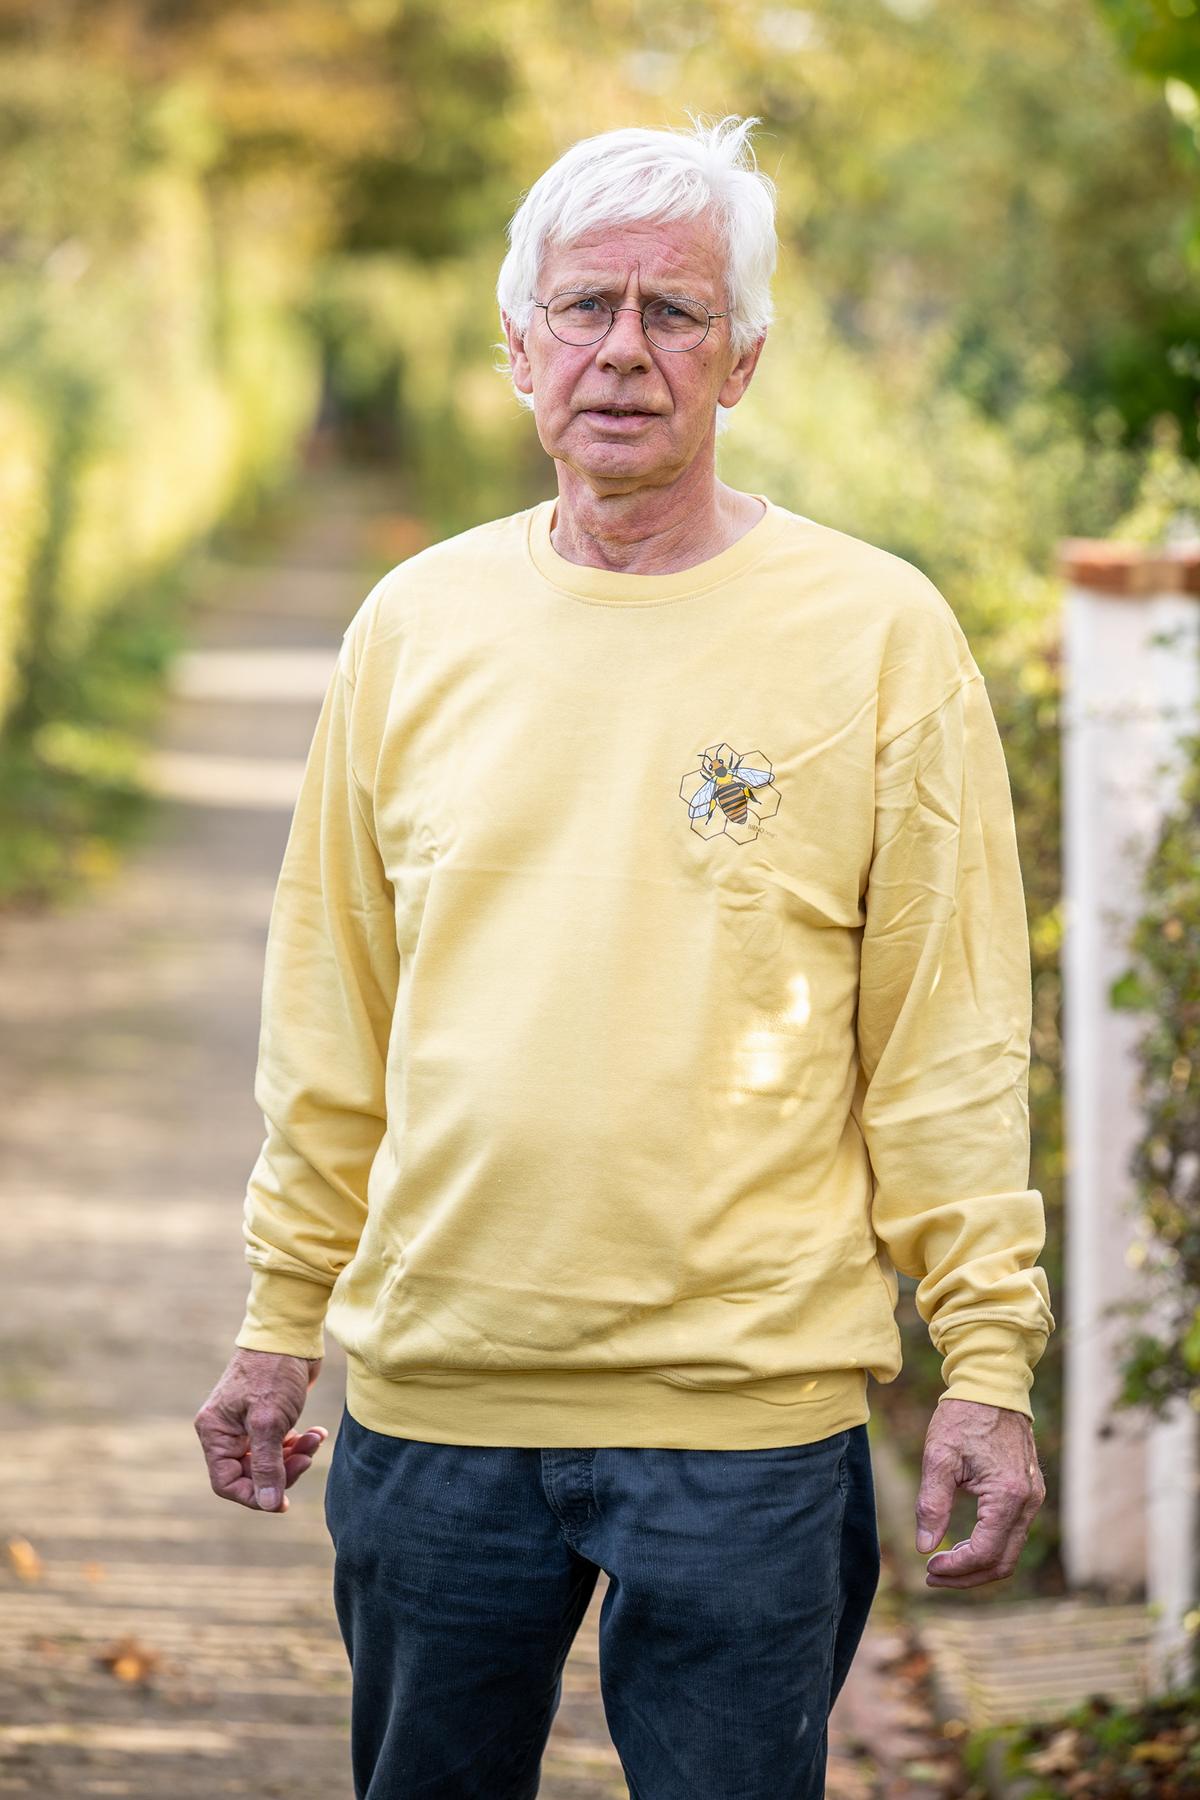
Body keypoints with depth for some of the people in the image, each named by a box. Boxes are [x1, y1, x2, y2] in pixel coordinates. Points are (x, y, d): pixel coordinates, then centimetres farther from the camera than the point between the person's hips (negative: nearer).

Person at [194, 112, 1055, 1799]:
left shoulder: (879, 632, -2)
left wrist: (987, 1359, -6)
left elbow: (952, 1041, -2)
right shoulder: (415, 626, 7)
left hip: (747, 1406, -3)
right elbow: (332, 1020, 13)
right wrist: (283, 1312, 12)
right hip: (431, 1396, 3)